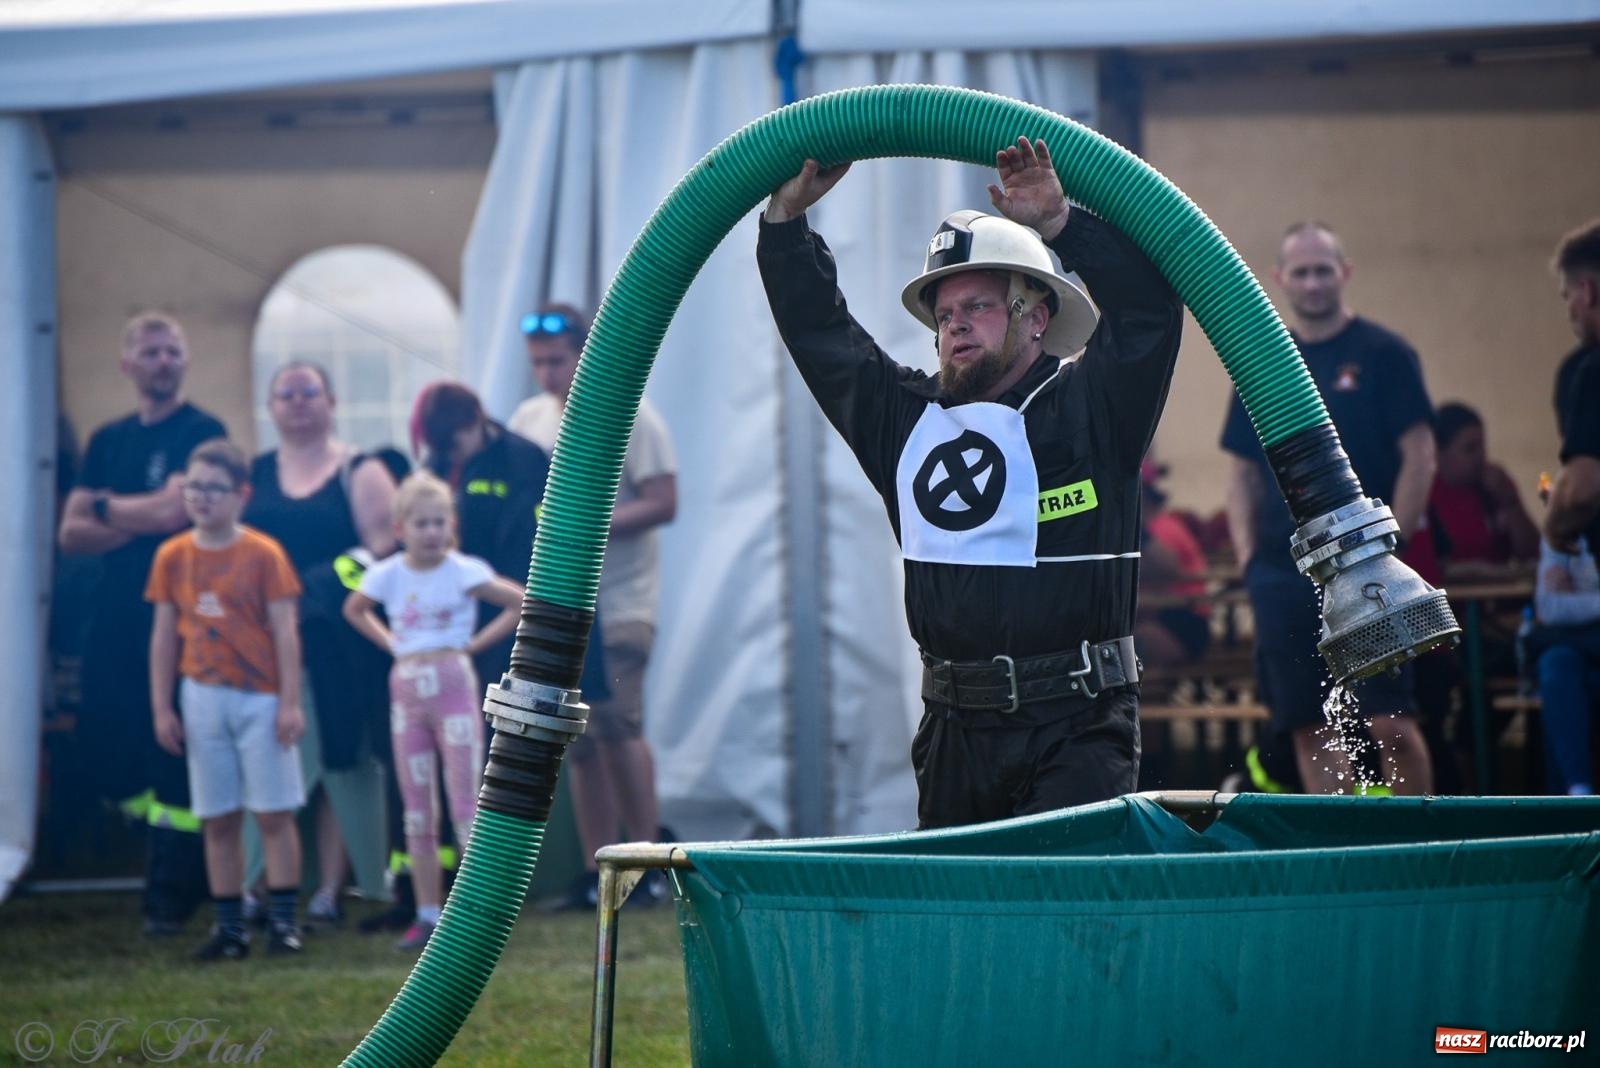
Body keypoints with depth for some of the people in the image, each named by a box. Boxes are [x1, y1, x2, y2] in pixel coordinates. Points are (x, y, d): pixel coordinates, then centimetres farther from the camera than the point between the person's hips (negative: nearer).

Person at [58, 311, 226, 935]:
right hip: (115, 617, 6)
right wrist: (139, 521, -10)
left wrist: (107, 506, 0)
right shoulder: (108, 440, 15)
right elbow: (72, 533, 7)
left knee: (173, 756, -5)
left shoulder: (201, 433, -3)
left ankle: (171, 894, 2)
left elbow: (173, 511, -17)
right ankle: (166, 835, 27)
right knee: (105, 745, 6)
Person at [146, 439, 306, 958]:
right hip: (203, 699, 3)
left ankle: (283, 920, 4)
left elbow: (284, 632, -6)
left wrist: (290, 703, -10)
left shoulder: (263, 554, -6)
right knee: (217, 819, 5)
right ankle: (229, 927, 10)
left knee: (273, 813, -1)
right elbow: (164, 635, 7)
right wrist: (161, 709, 4)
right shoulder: (172, 556, 3)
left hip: (260, 700, -3)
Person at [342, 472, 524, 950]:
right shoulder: (387, 575, 2)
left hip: (453, 684, -4)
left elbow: (524, 604, -7)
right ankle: (428, 915, 12)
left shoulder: (464, 572, -8)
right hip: (406, 689, 4)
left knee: (465, 804, -6)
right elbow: (355, 610, 21)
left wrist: (479, 641, -7)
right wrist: (389, 642, 8)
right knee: (417, 811, 7)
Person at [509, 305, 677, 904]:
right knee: (578, 739, 4)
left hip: (620, 600, -5)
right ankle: (597, 872, 8)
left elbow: (663, 503, -11)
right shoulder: (528, 421, 10)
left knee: (616, 722, -16)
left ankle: (648, 856, -8)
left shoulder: (629, 416, -5)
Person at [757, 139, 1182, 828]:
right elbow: (817, 330, 23)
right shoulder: (907, 419, 16)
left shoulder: (1087, 409, 3)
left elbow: (1148, 301, -9)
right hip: (953, 730, 5)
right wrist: (786, 215, 19)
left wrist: (1059, 224, -15)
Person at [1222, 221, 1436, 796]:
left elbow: (1419, 457, -3)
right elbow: (1244, 471, 17)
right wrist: (1246, 551, 4)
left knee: (1390, 722, -9)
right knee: (1311, 728, 3)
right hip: (1282, 572, 4)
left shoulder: (1384, 355, 0)